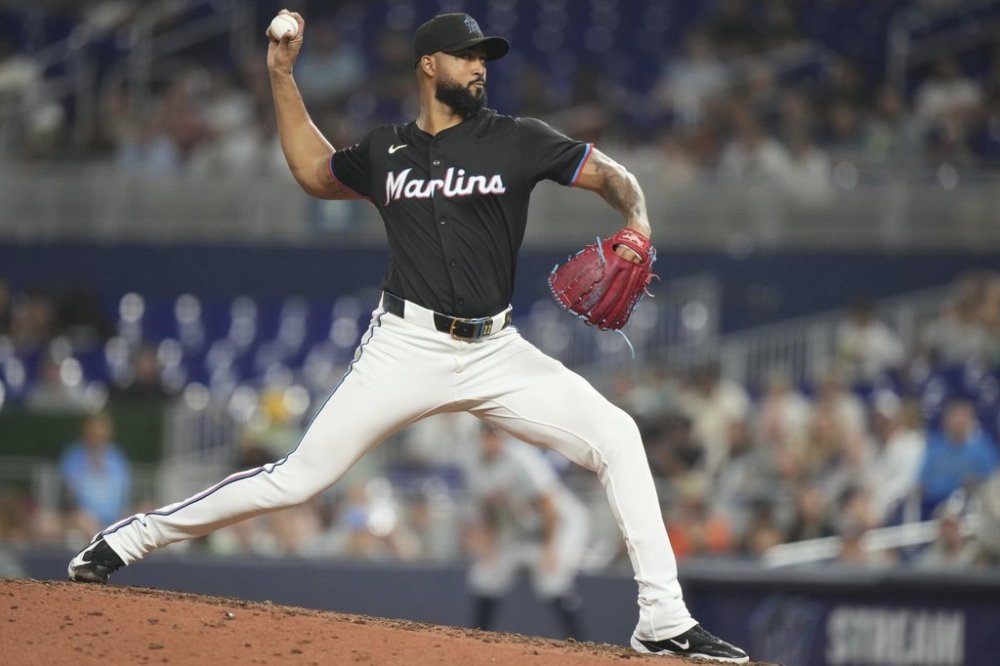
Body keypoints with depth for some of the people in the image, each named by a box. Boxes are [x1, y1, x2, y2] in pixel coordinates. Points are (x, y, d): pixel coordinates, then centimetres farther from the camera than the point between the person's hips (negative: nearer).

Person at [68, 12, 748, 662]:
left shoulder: (518, 141, 4)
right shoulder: (386, 151, 9)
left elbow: (611, 174, 3)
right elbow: (315, 172, 27)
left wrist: (637, 224, -19)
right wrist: (282, 77, 21)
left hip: (496, 352, 1)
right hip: (407, 347, -1)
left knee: (615, 436, -17)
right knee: (297, 479, -6)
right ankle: (132, 536, 9)